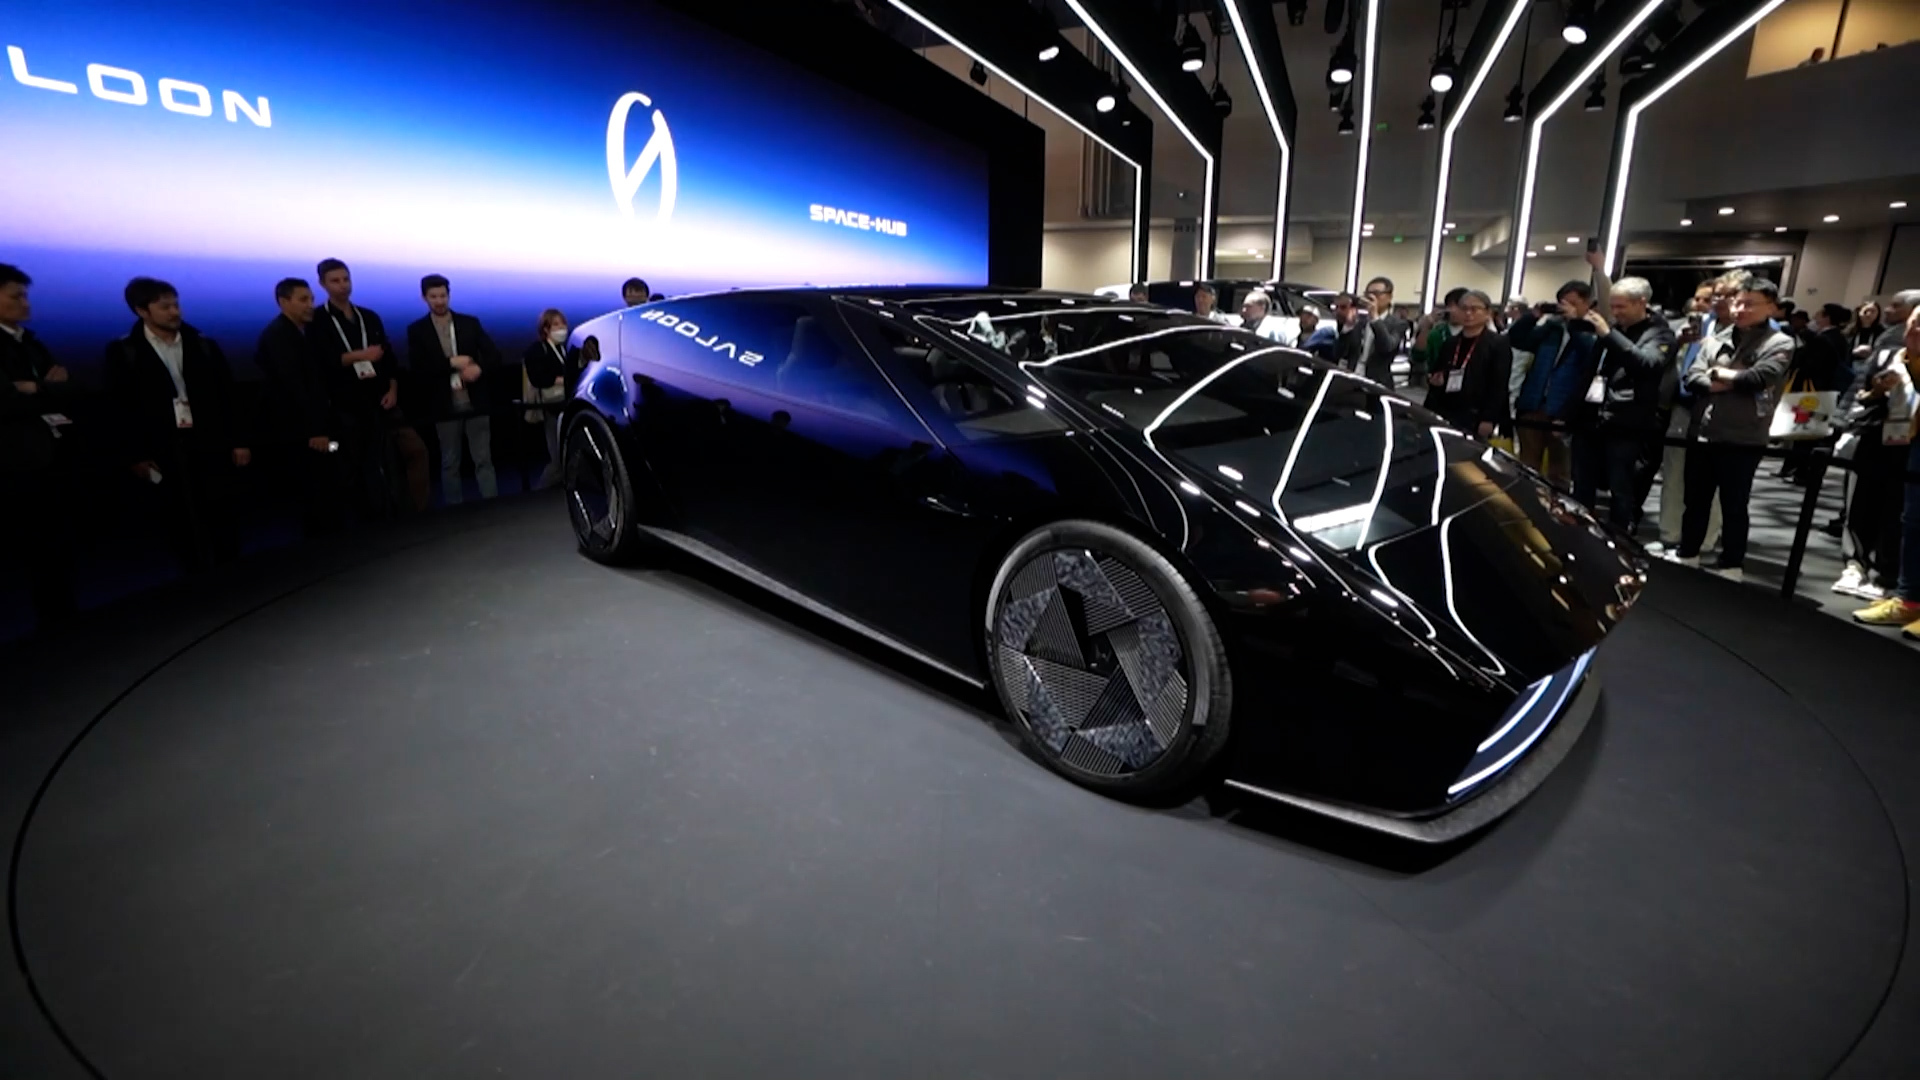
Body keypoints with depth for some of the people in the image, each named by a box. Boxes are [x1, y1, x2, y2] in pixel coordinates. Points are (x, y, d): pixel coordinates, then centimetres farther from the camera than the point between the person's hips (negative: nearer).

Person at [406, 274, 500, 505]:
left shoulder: (470, 323, 7)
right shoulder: (417, 330, 3)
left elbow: (494, 356, 3)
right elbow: (418, 367, -6)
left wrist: (478, 368, -17)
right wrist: (451, 362, -16)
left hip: (476, 403, 0)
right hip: (446, 407, 0)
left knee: (484, 460, 1)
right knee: (450, 464, 8)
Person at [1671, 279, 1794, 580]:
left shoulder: (1779, 344, -1)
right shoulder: (1717, 339, 12)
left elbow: (1758, 378, -16)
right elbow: (1692, 377, 1)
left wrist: (1719, 374, -3)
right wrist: (1730, 384, -13)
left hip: (1743, 438, -4)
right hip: (1703, 433, 4)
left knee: (1733, 507, 4)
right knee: (1695, 502, 13)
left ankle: (1730, 567, 14)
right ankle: (1686, 557, 26)